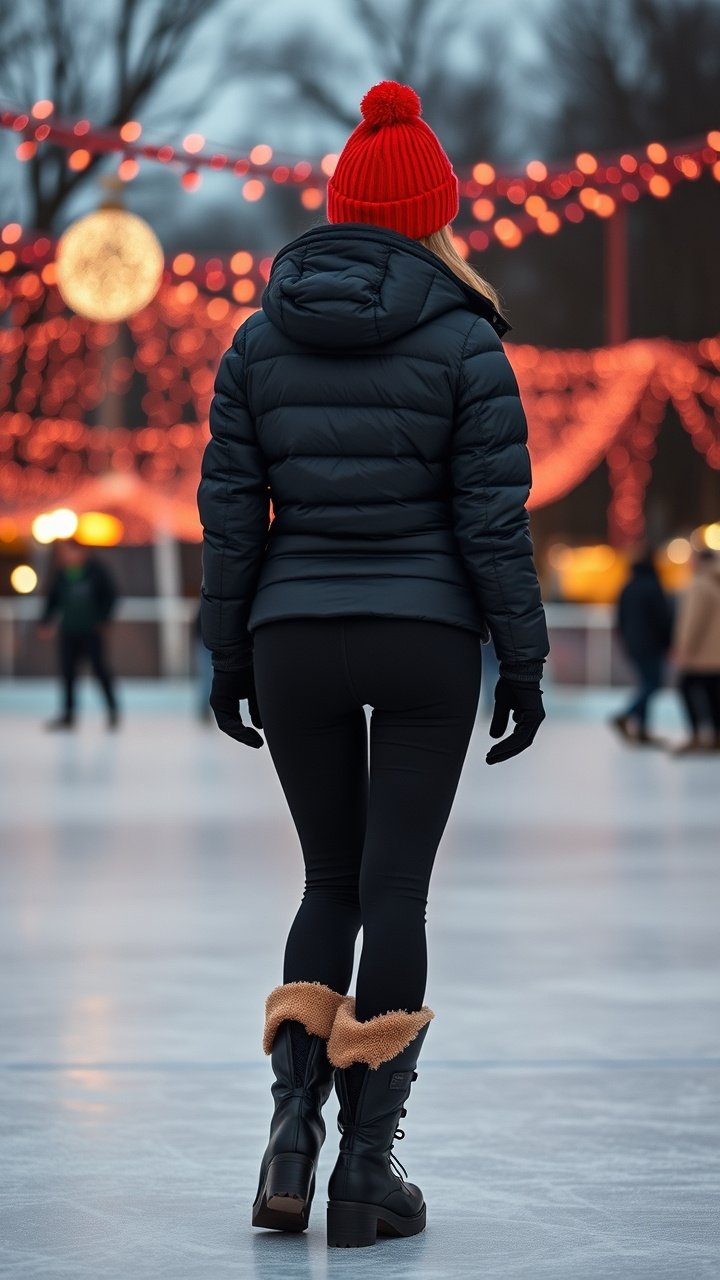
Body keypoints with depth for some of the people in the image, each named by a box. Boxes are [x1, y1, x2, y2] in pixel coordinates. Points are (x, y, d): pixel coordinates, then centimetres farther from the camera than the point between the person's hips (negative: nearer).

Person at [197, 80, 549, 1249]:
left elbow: (232, 508, 3)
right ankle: (367, 1170, 4)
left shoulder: (263, 337, 3)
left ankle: (292, 1135, -2)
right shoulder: (463, 341, -6)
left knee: (331, 882, 15)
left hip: (296, 640, 3)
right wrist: (524, 661, -1)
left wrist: (227, 651, 10)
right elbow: (492, 516, -8)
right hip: (426, 643, -3)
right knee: (396, 888, 3)